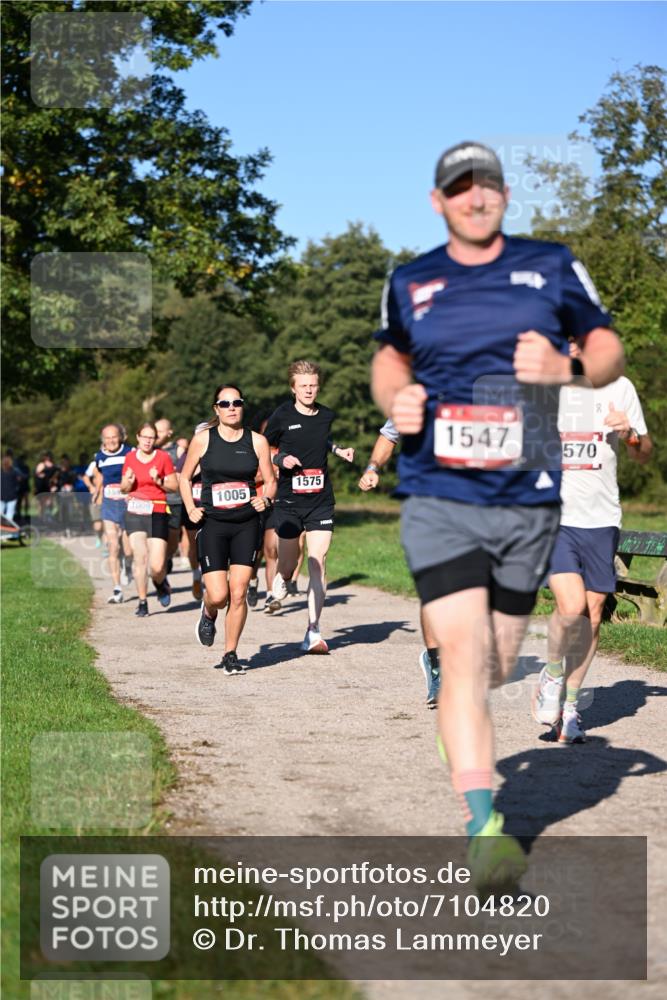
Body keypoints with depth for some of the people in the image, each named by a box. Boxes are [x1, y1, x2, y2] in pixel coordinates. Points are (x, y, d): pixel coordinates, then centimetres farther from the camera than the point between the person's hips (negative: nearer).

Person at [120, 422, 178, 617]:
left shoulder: (163, 458, 0)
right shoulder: (130, 457, 8)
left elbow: (174, 486, 3)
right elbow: (123, 488, 16)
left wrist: (159, 481, -15)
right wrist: (128, 482, -6)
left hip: (157, 513, -2)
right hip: (135, 513, 2)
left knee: (157, 566, -8)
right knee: (140, 558, -9)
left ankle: (160, 584, 27)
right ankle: (142, 602, 2)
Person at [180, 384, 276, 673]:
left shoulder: (257, 441, 2)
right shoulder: (203, 439, -1)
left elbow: (270, 480, 10)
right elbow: (185, 477, 11)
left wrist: (265, 499, -11)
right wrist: (190, 509, -2)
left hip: (247, 523, 1)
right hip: (212, 524, -1)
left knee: (238, 594, -3)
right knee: (218, 596, -8)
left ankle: (231, 655, 12)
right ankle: (208, 614, 29)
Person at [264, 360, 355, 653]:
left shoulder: (328, 416, 6)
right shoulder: (282, 417, -5)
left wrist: (340, 451, 9)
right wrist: (281, 460, -12)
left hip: (321, 500, 2)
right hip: (289, 501, -2)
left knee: (318, 563, -8)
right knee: (288, 566, 3)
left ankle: (313, 632, -5)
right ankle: (280, 580, 43)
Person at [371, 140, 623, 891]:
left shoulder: (552, 267, 5)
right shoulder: (410, 282, 9)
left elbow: (610, 351, 11)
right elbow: (389, 356, 26)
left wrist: (565, 368, -12)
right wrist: (394, 402, 3)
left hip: (527, 503, 1)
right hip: (438, 498, -1)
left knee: (496, 666, 11)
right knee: (463, 656, -17)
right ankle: (484, 830, -19)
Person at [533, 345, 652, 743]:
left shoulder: (618, 388, 6)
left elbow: (645, 456, 13)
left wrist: (630, 435, -8)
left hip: (602, 518, 2)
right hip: (552, 516, -2)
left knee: (593, 614, 3)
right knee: (571, 607, -18)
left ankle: (570, 703, 19)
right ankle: (553, 673, 11)